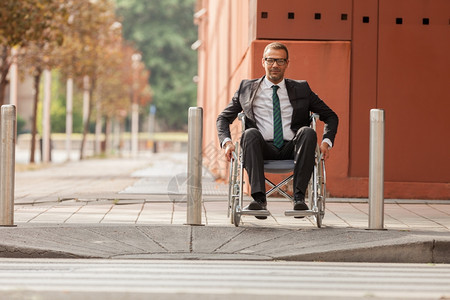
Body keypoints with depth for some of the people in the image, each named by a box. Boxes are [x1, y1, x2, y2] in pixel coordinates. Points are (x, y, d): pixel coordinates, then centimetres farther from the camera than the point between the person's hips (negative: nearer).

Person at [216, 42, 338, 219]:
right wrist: (226, 142, -4)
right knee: (250, 133, -32)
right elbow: (224, 118, 17)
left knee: (308, 132, -30)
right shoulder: (247, 88, 18)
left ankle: (299, 196, -35)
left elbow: (330, 116, 19)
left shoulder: (301, 89, 18)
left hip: (292, 148, 1)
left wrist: (326, 142, 0)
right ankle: (259, 198, -41)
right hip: (263, 148, 0)